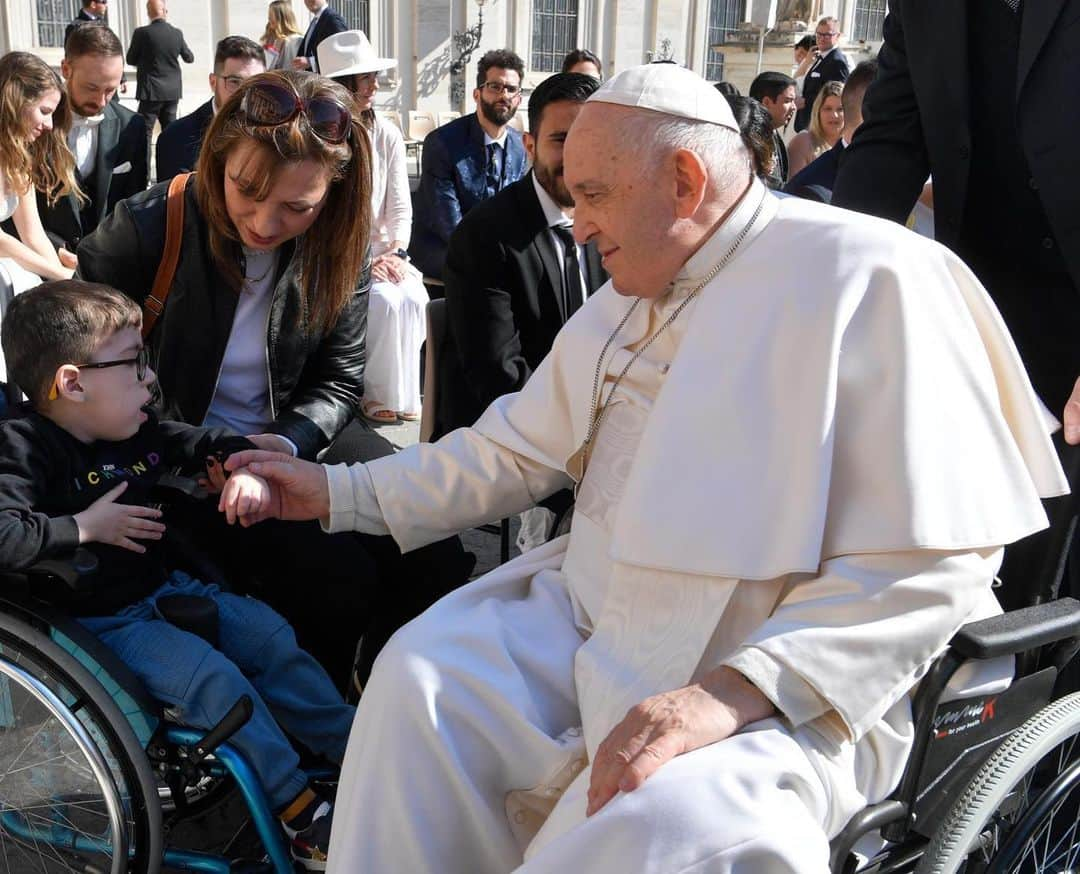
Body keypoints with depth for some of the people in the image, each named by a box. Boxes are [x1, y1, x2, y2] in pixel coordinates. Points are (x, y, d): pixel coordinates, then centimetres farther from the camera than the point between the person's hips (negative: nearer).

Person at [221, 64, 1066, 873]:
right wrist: (338, 490, 14)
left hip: (784, 687, -7)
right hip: (598, 621, 7)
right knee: (419, 677, -12)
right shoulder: (622, 305, 12)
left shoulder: (867, 278, -14)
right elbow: (515, 453, 19)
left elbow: (933, 558, -19)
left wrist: (733, 691, -26)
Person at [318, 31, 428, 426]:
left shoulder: (387, 134, 5)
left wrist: (396, 252, -13)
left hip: (381, 250, 4)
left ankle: (404, 395, -10)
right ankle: (379, 397, -13)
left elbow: (400, 207, 5)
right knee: (385, 300, -28)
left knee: (414, 296, -24)